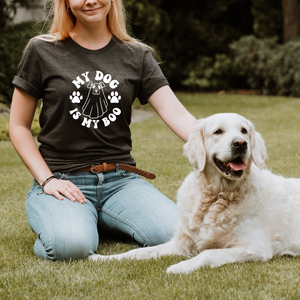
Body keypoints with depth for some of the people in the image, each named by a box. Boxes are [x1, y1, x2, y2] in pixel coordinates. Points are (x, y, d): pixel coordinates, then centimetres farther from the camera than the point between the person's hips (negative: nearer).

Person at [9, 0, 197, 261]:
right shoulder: (43, 51, 2)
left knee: (178, 234, -24)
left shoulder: (137, 56, 8)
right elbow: (19, 126, 6)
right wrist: (47, 180, -8)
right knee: (72, 245, -35)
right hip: (64, 181, -3)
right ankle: (56, 220, 3)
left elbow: (177, 114, -2)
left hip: (121, 180, 3)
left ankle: (105, 222, 6)